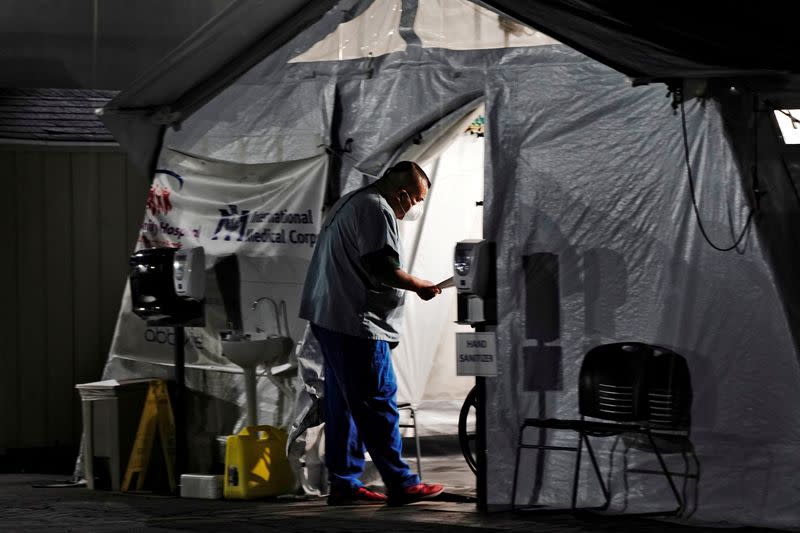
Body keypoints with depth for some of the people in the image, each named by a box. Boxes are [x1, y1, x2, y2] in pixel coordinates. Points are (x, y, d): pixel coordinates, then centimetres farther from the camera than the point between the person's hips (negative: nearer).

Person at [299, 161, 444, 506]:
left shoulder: (350, 203, 21)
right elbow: (382, 267, -20)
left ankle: (344, 483, 14)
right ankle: (400, 484, -6)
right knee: (378, 404, -8)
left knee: (343, 406, 12)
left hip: (329, 318, 11)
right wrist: (420, 286, -7)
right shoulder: (376, 209, -12)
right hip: (356, 323, -11)